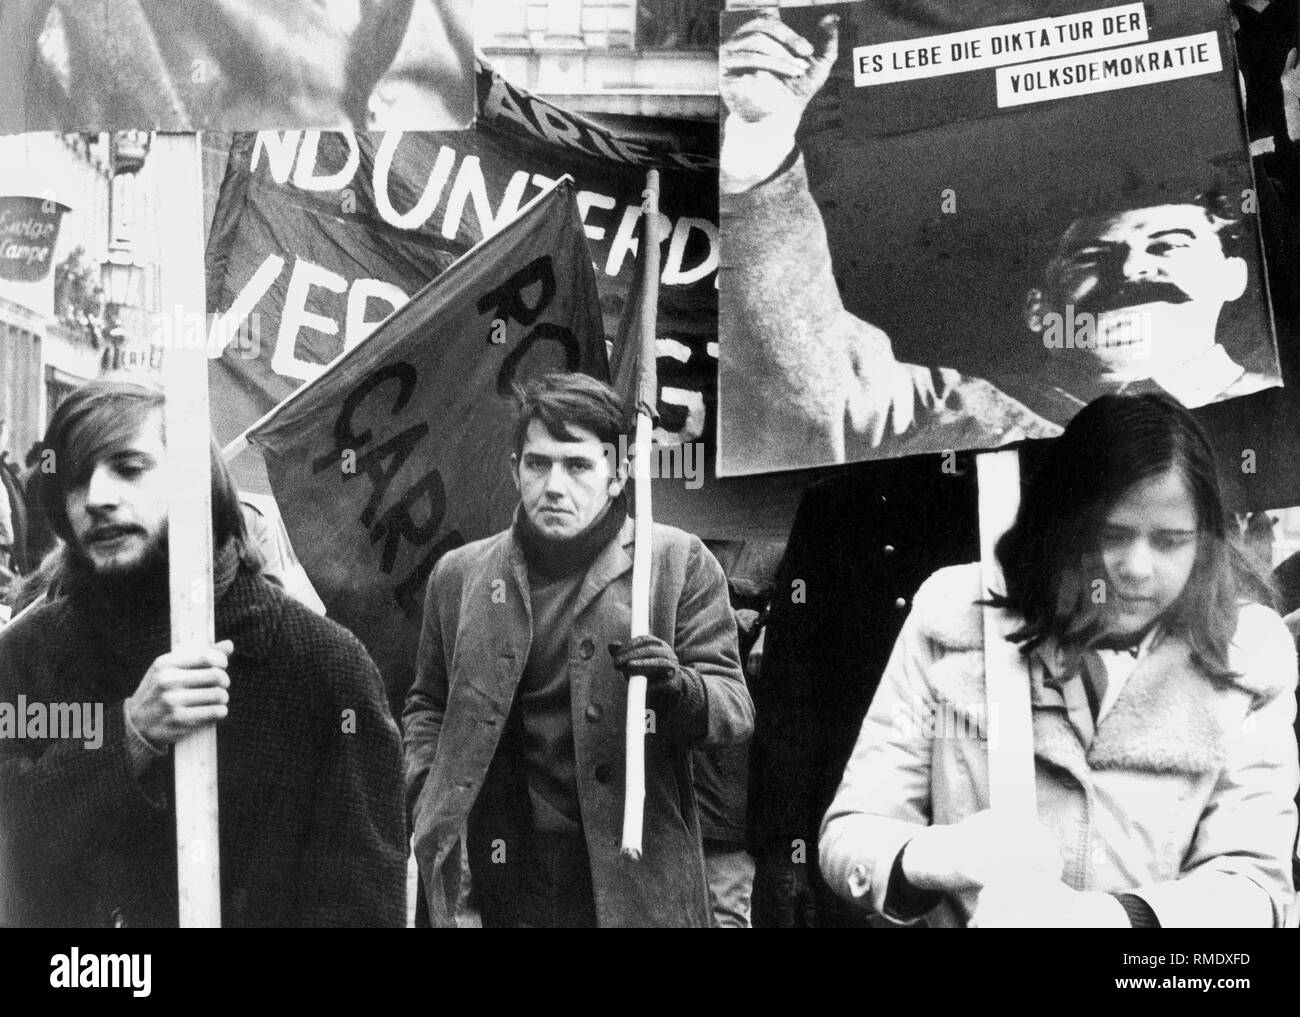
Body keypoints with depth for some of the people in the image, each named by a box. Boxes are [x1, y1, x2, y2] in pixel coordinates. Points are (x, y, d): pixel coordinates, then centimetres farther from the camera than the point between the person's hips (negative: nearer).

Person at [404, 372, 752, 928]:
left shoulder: (680, 563, -1)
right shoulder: (458, 575, 7)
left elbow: (736, 709, -1)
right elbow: (427, 705, 21)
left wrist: (678, 688, -22)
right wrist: (427, 790, 3)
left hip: (640, 879, -2)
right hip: (511, 879, 2)